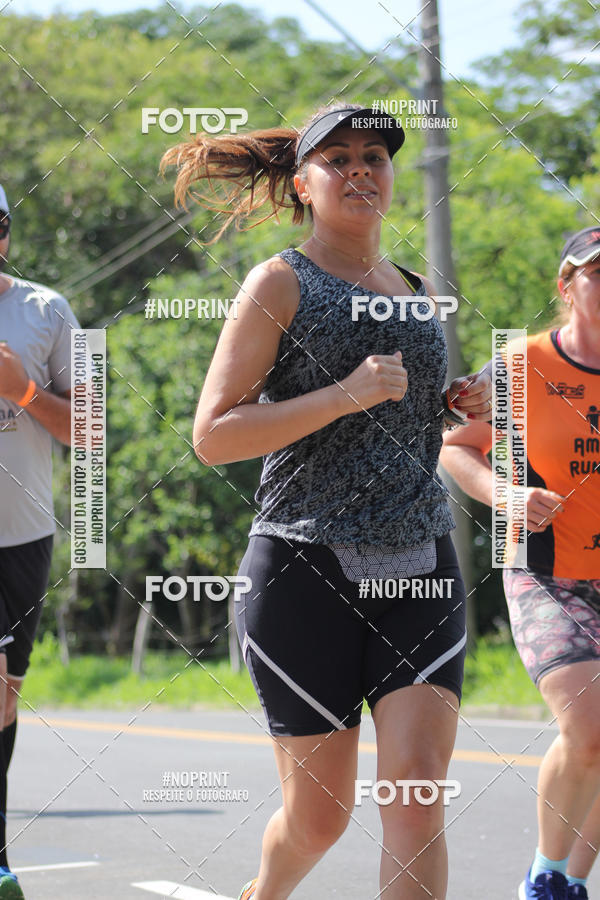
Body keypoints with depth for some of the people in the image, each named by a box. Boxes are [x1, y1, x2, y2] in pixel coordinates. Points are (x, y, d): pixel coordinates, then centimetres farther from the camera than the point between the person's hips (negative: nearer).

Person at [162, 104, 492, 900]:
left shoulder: (419, 290, 16)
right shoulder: (281, 283, -1)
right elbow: (213, 436, -9)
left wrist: (465, 411, 8)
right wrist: (347, 395, -18)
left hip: (421, 568, 4)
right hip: (307, 566, -4)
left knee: (418, 788, -12)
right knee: (318, 816, 5)